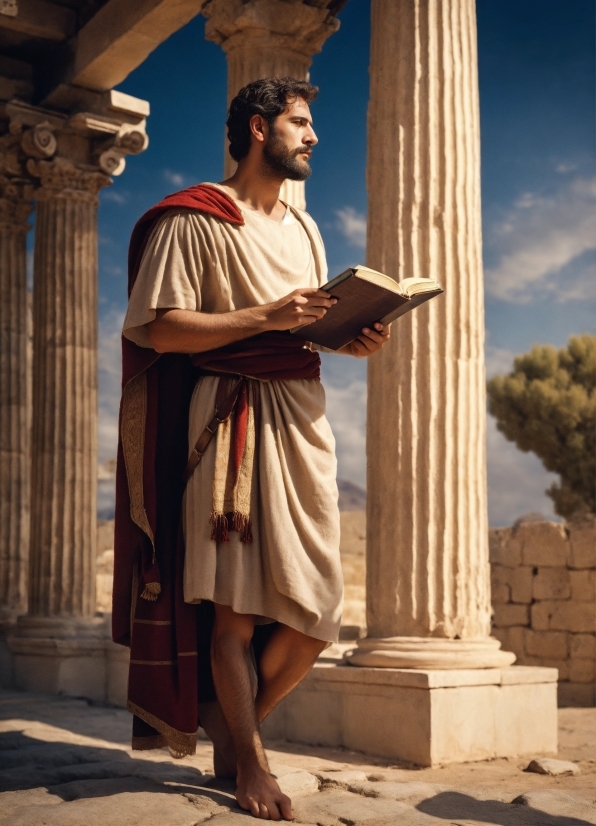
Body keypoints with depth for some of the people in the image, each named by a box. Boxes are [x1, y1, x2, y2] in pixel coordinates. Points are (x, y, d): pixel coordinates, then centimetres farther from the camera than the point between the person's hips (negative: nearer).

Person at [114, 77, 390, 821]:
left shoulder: (304, 229, 23)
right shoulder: (194, 219, -1)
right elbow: (160, 328, -10)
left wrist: (354, 340, 3)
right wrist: (266, 317, -16)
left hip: (300, 418, 7)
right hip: (230, 419, -6)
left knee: (312, 608, 2)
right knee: (236, 601, -4)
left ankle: (232, 726, 25)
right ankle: (249, 765, 12)